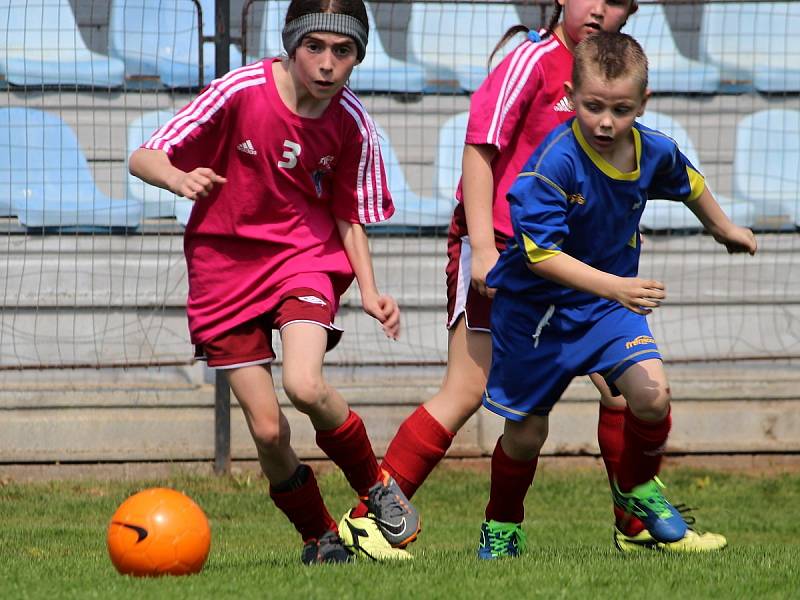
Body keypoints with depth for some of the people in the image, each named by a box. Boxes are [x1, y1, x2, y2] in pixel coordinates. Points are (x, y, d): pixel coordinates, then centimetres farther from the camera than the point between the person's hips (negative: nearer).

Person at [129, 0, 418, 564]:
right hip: (226, 264, 0)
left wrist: (369, 292, -8)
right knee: (268, 428, -5)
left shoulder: (352, 124, -8)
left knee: (305, 386, -27)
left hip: (306, 257, 0)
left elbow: (350, 216, 7)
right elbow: (143, 158, -14)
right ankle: (320, 538, 20)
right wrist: (181, 180, -36)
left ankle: (377, 486, 0)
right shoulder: (240, 92, -16)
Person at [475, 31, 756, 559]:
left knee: (652, 393, -18)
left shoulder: (653, 152, -10)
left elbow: (687, 182, 15)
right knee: (525, 432, 8)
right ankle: (502, 525, 36)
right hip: (537, 309, -4)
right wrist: (613, 287, -40)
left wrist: (724, 228, 33)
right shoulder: (554, 163, -29)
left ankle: (637, 487, 12)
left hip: (610, 302, 4)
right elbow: (539, 252, -32)